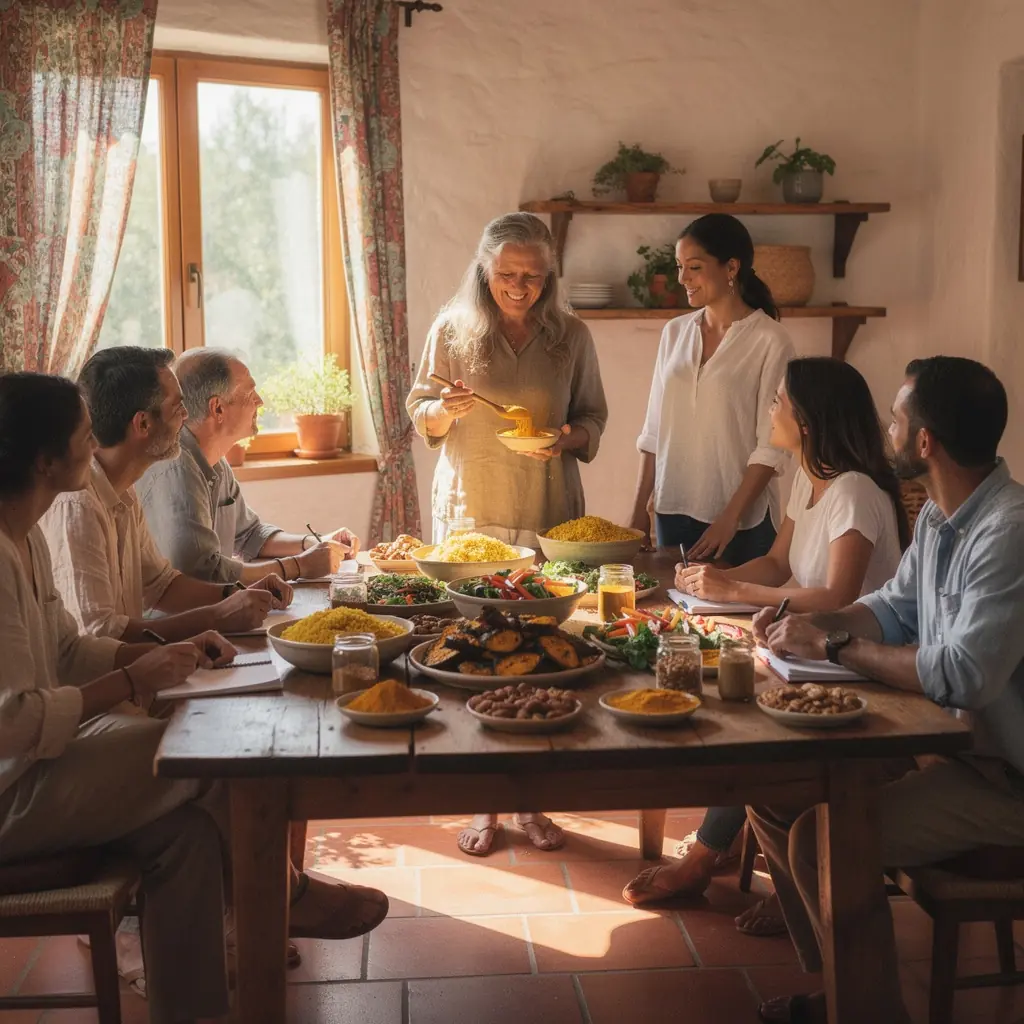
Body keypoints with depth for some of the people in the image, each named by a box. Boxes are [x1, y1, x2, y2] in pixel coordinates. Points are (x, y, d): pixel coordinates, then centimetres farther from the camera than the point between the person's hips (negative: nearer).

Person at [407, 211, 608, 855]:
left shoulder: (571, 336, 4)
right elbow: (421, 415, 9)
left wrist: (569, 437, -10)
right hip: (469, 513, 0)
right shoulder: (452, 330, 2)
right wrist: (445, 410, -14)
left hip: (548, 516, 1)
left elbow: (593, 417, 11)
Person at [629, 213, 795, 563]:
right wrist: (640, 512, 7)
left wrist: (729, 520, -15)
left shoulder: (769, 340, -9)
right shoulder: (675, 333, 7)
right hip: (672, 511, 5)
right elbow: (654, 431, 10)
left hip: (742, 520, -4)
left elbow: (772, 446, -11)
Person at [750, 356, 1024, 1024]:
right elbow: (895, 608, 16)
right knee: (775, 796, 6)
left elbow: (965, 675, -32)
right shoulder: (939, 515, 5)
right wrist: (804, 624, -2)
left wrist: (833, 646, -20)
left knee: (822, 838, -24)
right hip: (950, 743, 10)